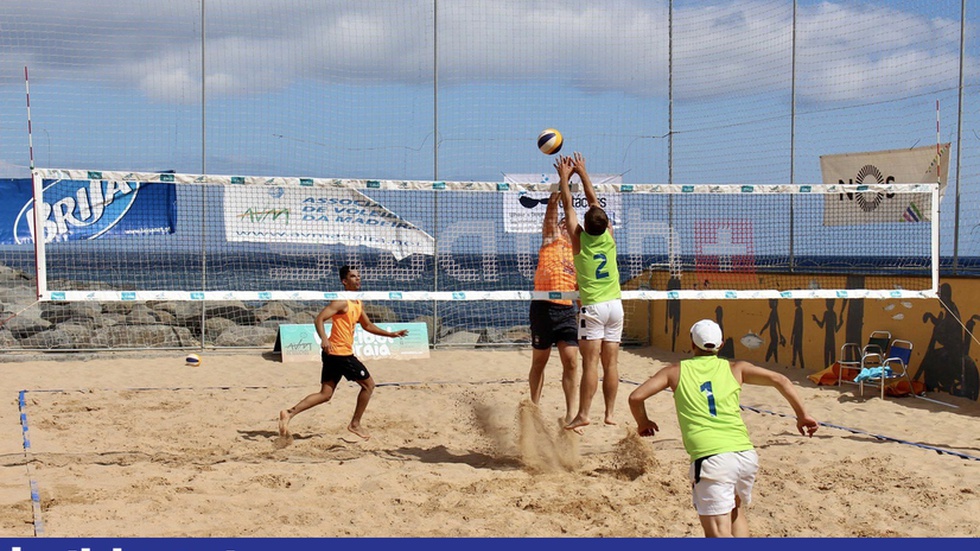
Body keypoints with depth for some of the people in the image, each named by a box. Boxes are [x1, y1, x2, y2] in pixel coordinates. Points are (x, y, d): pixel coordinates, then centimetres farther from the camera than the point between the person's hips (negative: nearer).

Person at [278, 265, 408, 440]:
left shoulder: (358, 304, 16)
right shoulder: (342, 302, -13)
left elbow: (367, 325, 28)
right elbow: (319, 319, -21)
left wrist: (391, 334, 24)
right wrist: (324, 339, -37)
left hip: (333, 354, 9)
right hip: (340, 353, -9)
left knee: (325, 394, 8)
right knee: (369, 383, 4)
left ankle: (289, 413, -1)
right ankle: (355, 424, 13)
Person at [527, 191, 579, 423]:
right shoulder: (552, 239, 6)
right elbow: (552, 210, -3)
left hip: (567, 310, 4)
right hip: (544, 307, -4)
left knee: (571, 362, -5)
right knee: (539, 362, 7)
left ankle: (571, 414, -2)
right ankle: (535, 408, 19)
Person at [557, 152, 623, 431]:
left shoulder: (580, 239, -7)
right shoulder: (608, 237, 2)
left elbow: (568, 205, 4)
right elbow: (594, 201, 13)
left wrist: (564, 177, 16)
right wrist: (583, 173, 22)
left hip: (593, 306, -4)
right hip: (615, 304, 4)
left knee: (590, 362, -10)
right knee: (611, 363, 5)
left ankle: (583, 414, -11)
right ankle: (610, 413, 7)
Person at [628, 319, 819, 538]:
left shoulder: (676, 371, 13)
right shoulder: (734, 368, 16)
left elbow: (636, 397, 8)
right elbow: (780, 380, 10)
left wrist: (643, 422, 26)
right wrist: (802, 415, 17)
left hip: (710, 459, -4)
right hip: (746, 455, 4)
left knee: (718, 534, -6)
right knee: (734, 510, 31)